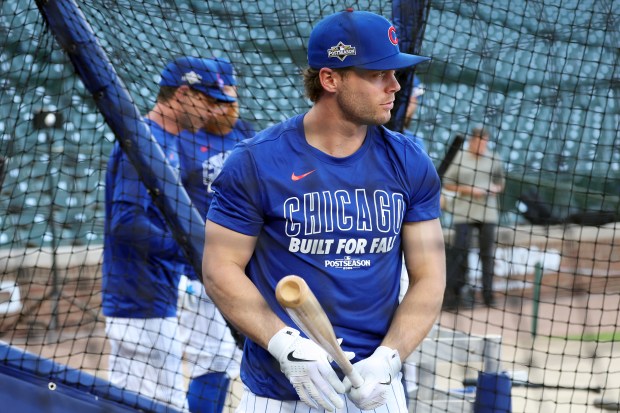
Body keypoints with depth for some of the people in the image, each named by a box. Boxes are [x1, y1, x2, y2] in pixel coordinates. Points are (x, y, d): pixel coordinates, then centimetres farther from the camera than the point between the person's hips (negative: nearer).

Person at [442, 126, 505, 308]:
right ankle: (454, 291, -2)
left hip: (488, 213, 3)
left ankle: (488, 294, 9)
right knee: (461, 251, -7)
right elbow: (447, 183, 1)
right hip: (464, 213, -3)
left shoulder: (494, 159, 7)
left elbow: (500, 183, 18)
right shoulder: (458, 158, -1)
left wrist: (496, 189, -5)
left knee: (488, 254, 3)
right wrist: (469, 190, -11)